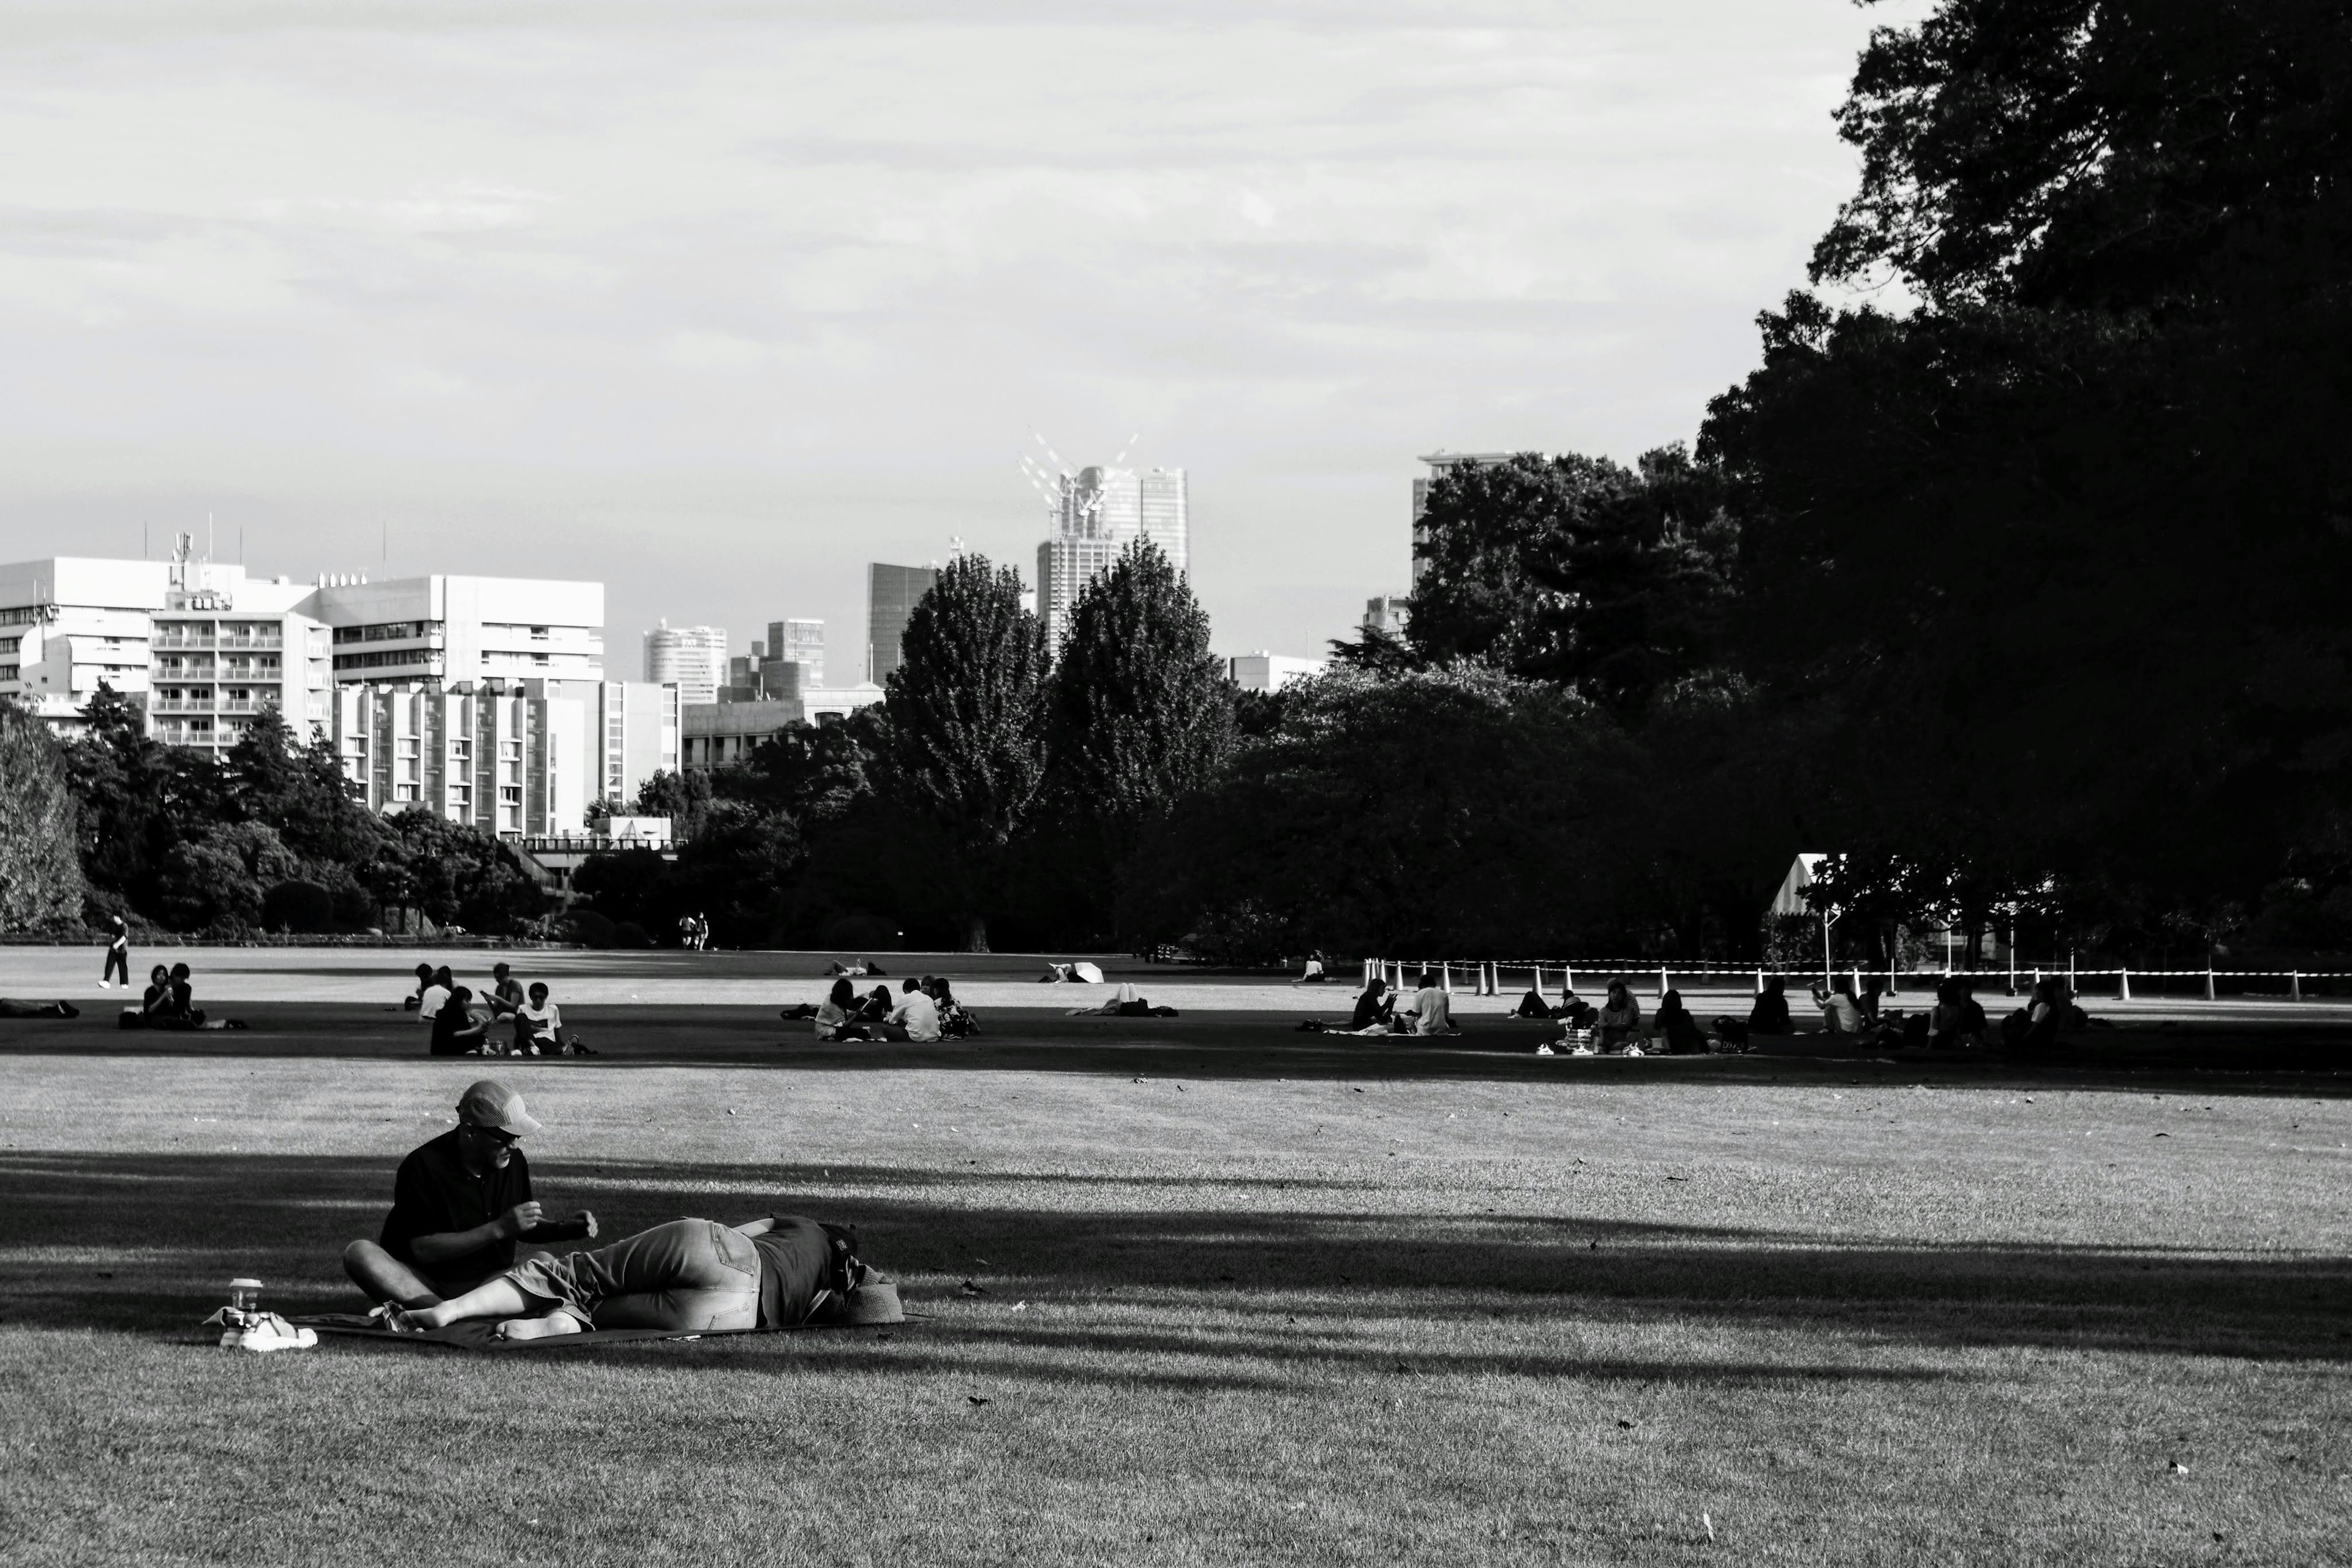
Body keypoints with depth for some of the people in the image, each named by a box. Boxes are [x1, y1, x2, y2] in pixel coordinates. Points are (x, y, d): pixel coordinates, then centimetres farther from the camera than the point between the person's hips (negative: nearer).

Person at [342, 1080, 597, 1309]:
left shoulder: (513, 1161, 3)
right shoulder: (423, 1166, -14)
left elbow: (525, 1229, 19)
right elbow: (423, 1249, -18)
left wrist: (568, 1229, -1)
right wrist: (499, 1229, -22)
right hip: (425, 1280, -4)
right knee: (361, 1253, -32)